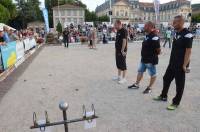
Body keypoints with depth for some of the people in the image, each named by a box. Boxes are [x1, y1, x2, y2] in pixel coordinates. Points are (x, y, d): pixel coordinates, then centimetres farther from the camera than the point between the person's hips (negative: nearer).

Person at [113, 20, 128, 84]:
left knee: (123, 65, -2)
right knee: (118, 64, 15)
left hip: (122, 51, -9)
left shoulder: (124, 31, -14)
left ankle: (124, 78, 6)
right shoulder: (118, 31, 14)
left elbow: (124, 41, -21)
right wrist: (116, 49, 17)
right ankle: (119, 76, 28)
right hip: (117, 51, 9)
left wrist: (122, 50, -23)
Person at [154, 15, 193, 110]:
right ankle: (163, 96, 35)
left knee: (179, 84, 5)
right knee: (166, 78, 17)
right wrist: (171, 60, 16)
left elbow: (188, 51, -18)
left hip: (180, 65, -9)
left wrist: (184, 65, -19)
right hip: (172, 63, 9)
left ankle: (176, 103, 19)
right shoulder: (176, 33, 9)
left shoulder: (187, 35, -16)